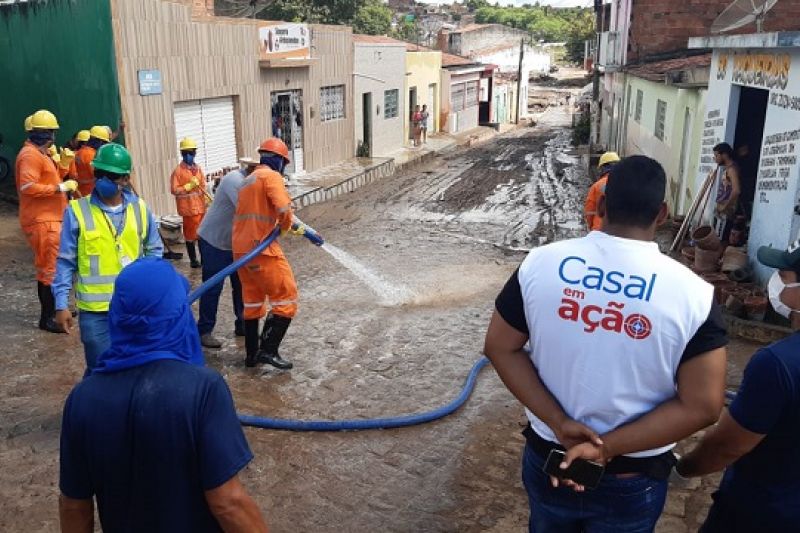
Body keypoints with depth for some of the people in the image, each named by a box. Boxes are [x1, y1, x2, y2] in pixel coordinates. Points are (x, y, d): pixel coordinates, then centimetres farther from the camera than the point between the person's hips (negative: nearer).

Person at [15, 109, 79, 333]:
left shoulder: (40, 154, 17)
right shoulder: (30, 155, -16)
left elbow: (49, 180, 20)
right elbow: (28, 187, -26)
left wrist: (64, 164, 7)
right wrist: (61, 187, -23)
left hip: (49, 219, 11)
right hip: (41, 221, -11)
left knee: (48, 266, 18)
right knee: (51, 268, -9)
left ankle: (53, 309, 29)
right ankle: (47, 318, -4)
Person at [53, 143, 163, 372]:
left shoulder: (140, 208, 0)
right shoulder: (77, 211, -7)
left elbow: (154, 250, 11)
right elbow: (66, 261, -3)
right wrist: (61, 304, -5)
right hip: (95, 308, -2)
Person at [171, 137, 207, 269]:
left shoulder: (198, 168, 9)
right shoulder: (178, 170, -9)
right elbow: (174, 190, -12)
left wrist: (207, 198, 5)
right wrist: (189, 186, -19)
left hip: (201, 207, 6)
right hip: (189, 208, -6)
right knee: (191, 234, 1)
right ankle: (193, 260, 10)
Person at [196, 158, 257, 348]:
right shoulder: (235, 180, -25)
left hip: (234, 242, 8)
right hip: (213, 241, -8)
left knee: (241, 284, 10)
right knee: (213, 287, -2)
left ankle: (242, 324, 23)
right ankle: (204, 331, 8)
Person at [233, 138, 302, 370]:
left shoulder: (249, 180, 21)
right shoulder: (271, 176, -8)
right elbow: (283, 209, -22)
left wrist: (294, 227, 25)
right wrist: (286, 226, -1)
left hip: (241, 248, 9)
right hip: (261, 248, -9)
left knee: (252, 302, 18)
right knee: (286, 299, 0)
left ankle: (251, 354, 24)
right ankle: (268, 350, -3)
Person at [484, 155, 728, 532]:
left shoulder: (541, 263, -13)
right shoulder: (692, 293, -18)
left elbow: (501, 348, -8)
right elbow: (701, 407, -18)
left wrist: (559, 423, -13)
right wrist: (606, 447, -18)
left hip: (547, 458, 1)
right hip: (633, 482, -1)